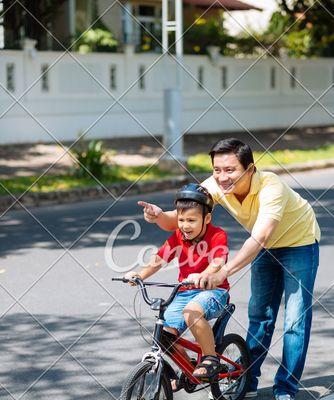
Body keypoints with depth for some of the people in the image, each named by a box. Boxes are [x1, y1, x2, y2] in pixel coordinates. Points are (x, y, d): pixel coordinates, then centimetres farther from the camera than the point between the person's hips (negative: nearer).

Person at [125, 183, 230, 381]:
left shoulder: (217, 236, -11)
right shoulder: (177, 238, 5)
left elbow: (217, 264, -26)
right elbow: (158, 260, 1)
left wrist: (200, 277, -47)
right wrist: (139, 275, -18)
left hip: (213, 290, -6)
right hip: (184, 293, 6)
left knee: (192, 312, -37)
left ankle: (211, 359, -19)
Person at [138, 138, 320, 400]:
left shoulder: (270, 187, -39)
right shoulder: (216, 186, -23)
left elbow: (259, 238, -51)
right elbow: (178, 219, -26)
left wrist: (222, 273, -63)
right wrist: (159, 215, -50)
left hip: (299, 243, -5)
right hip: (266, 248, 5)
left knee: (296, 320, -7)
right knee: (259, 314, 11)